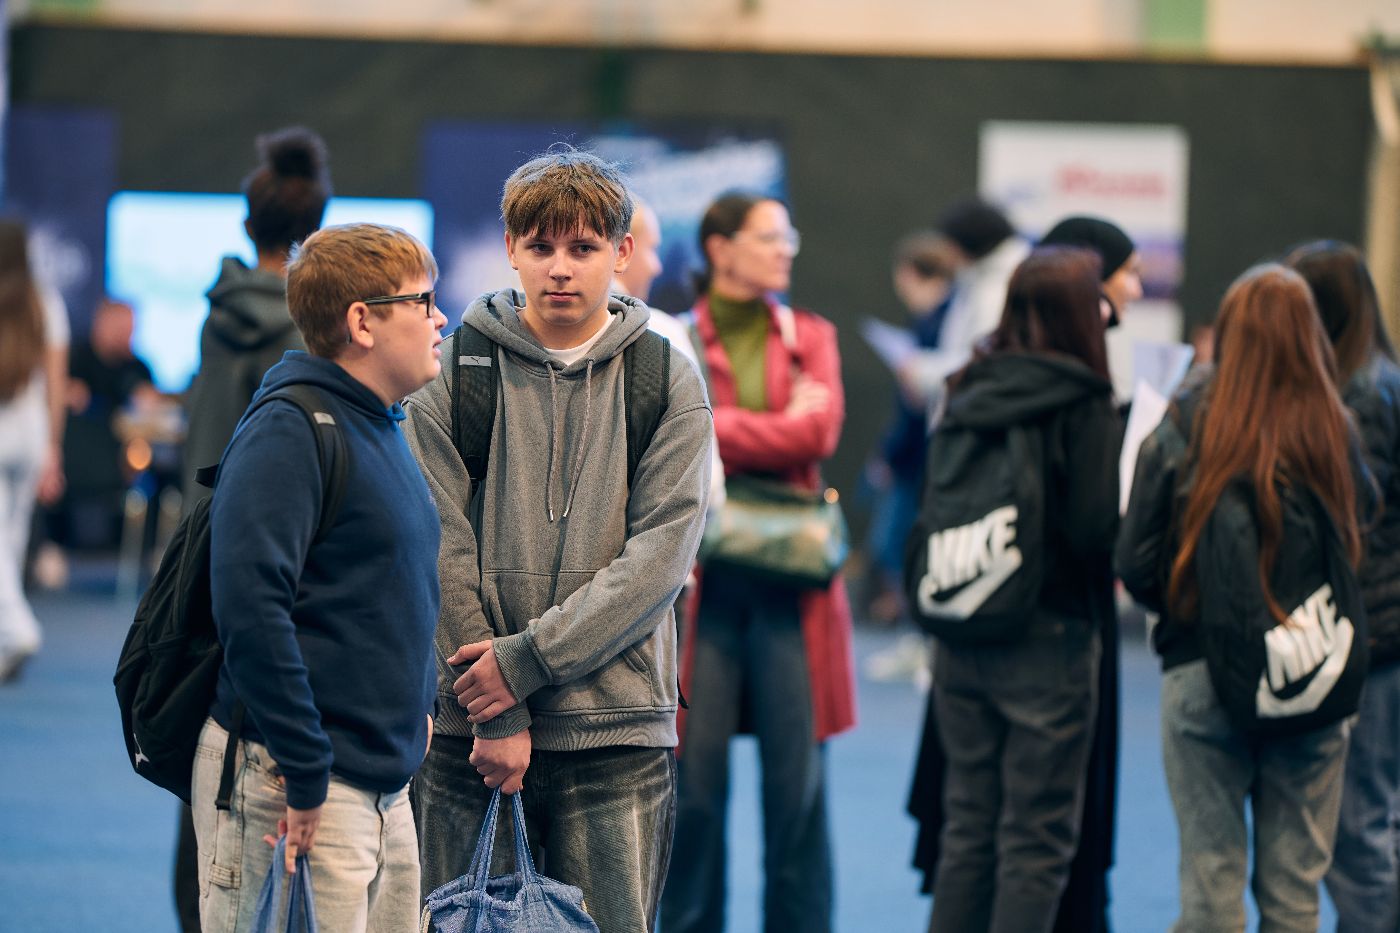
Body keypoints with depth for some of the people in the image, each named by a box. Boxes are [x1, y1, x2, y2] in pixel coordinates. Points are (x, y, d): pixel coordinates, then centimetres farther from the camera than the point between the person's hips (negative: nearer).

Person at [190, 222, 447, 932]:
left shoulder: (382, 431, 16)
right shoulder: (288, 432, -14)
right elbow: (249, 602, -23)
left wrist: (415, 703, 14)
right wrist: (304, 774, -23)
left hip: (383, 786, 9)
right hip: (289, 785, -9)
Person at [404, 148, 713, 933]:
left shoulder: (671, 383, 4)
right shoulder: (453, 373, 3)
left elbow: (661, 552, -5)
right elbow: (444, 552, -3)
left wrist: (526, 659, -13)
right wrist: (495, 714, -9)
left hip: (618, 732, 0)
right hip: (468, 729, 0)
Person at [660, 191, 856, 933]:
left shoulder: (811, 338, 12)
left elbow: (820, 429, -4)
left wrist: (719, 428, -6)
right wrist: (778, 427, -10)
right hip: (701, 578, -2)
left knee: (798, 776, 1)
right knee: (695, 777, -1)